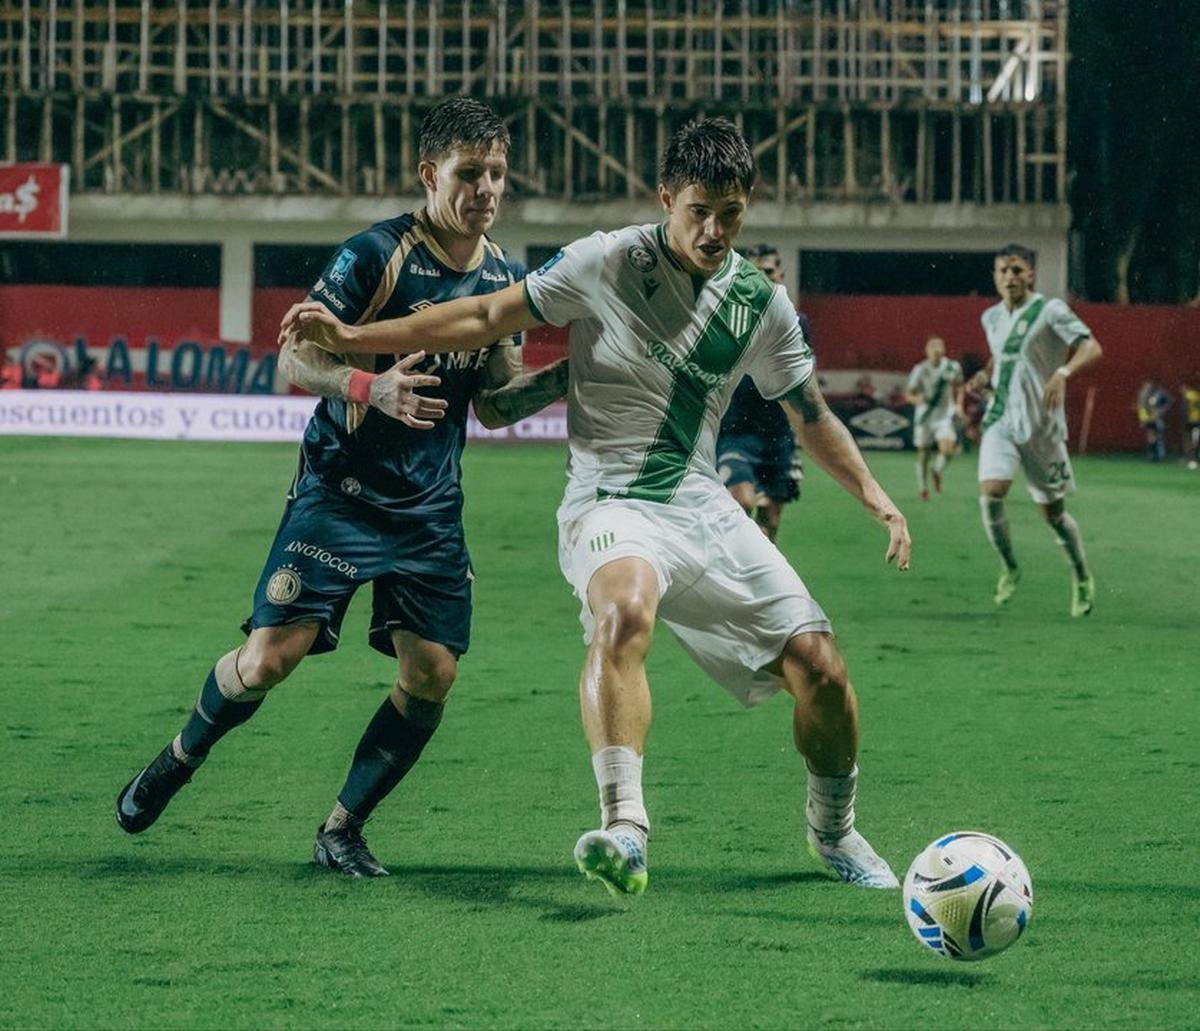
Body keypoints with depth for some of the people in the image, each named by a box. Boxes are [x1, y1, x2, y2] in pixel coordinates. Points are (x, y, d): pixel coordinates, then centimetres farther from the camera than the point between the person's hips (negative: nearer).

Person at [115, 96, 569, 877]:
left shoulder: (504, 277, 7)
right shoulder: (375, 256, -12)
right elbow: (295, 357, -11)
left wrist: (566, 376, -4)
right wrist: (370, 387, -29)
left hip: (431, 507, 5)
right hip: (340, 490, -5)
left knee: (433, 673, -5)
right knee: (272, 657, -12)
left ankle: (343, 828, 11)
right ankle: (180, 759, 18)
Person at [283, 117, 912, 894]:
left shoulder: (762, 303, 5)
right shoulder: (606, 264, -8)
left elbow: (812, 412, 20)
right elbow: (489, 318, -3)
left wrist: (872, 493, 9)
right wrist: (352, 337, -8)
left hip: (705, 509, 5)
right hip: (613, 502, -5)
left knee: (820, 670, -4)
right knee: (623, 607, -39)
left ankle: (834, 831, 25)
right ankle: (625, 829, -44)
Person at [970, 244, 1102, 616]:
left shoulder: (1049, 311, -9)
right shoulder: (992, 318, 10)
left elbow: (1092, 348, -19)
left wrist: (1063, 373, -38)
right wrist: (985, 375, 7)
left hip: (1041, 425, -4)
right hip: (1000, 419, 4)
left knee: (1052, 511, 5)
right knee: (990, 493, -17)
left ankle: (1082, 578, 28)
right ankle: (1010, 569, 4)